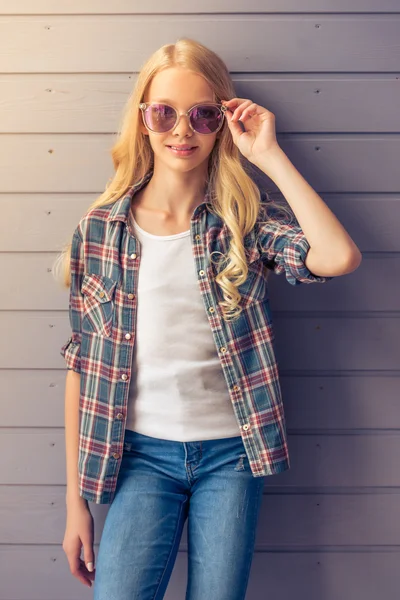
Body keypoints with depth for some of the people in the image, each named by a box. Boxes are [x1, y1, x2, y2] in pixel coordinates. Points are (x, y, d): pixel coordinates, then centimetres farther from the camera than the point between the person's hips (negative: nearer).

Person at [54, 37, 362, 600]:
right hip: (141, 454, 0)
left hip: (230, 453, 0)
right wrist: (75, 499, 3)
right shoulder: (100, 229, -2)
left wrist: (269, 154, -17)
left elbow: (339, 257, -25)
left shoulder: (248, 221, -4)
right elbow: (82, 364, 1)